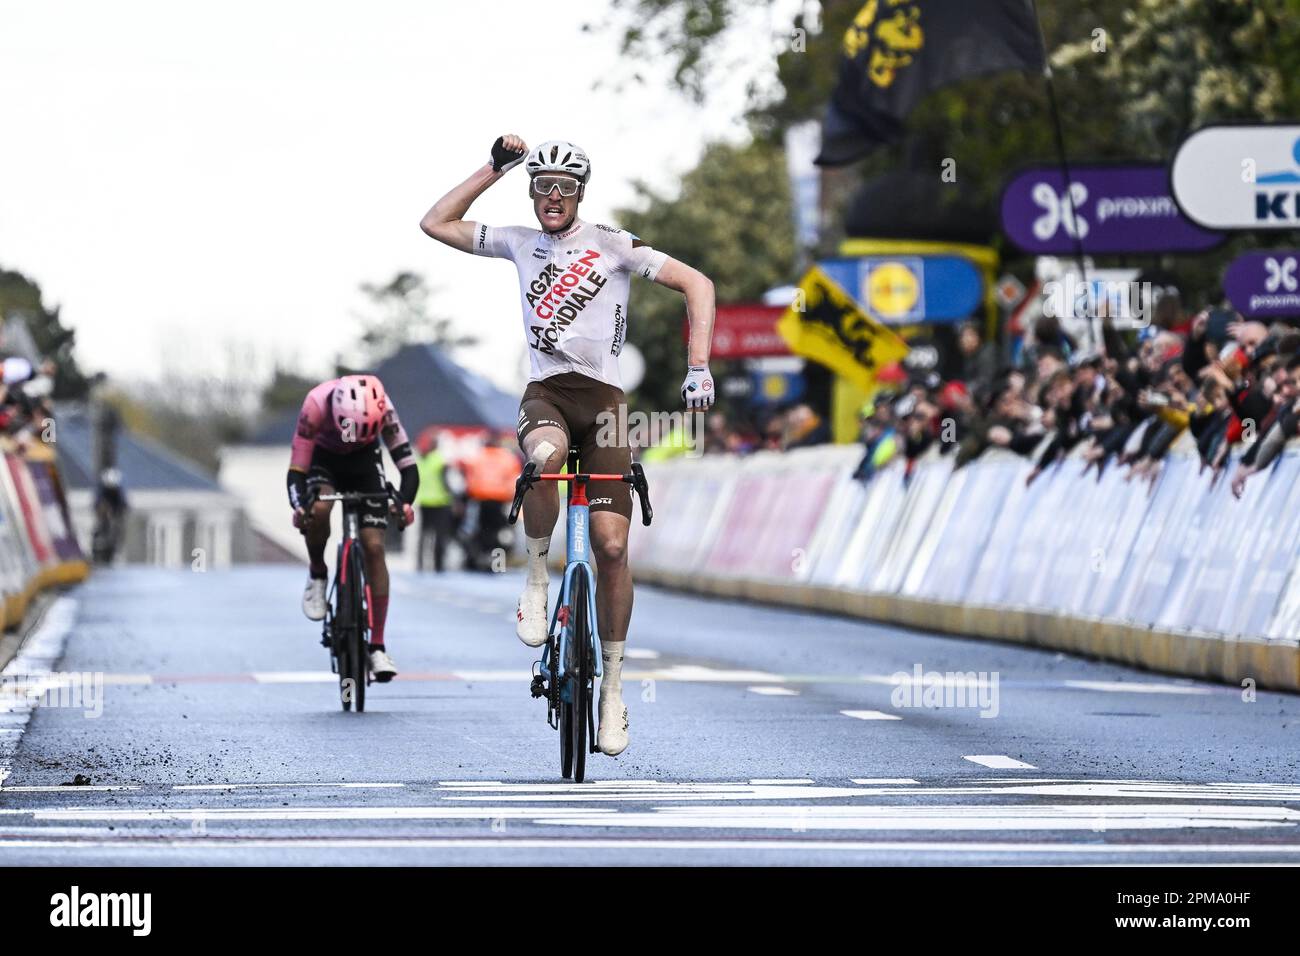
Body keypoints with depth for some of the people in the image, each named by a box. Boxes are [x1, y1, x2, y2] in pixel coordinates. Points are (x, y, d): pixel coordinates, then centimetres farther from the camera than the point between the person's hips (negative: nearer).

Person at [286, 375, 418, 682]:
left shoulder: (384, 410, -33)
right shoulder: (316, 406, -36)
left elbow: (409, 467, -31)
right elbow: (296, 471, -34)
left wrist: (404, 503, -50)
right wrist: (299, 507, -53)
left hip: (365, 460, 1)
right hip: (323, 458, -1)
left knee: (374, 547, -12)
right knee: (318, 510, -34)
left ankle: (377, 647, -8)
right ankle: (317, 575, -3)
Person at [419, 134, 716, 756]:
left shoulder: (610, 244, 3)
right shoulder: (520, 243, 13)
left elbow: (696, 284, -2)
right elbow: (436, 223, 15)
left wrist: (698, 368, -11)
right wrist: (495, 168, 9)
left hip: (603, 398, -1)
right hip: (545, 393, 1)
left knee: (611, 544, -11)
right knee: (545, 456, -39)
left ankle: (612, 686, 2)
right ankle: (536, 579, -16)